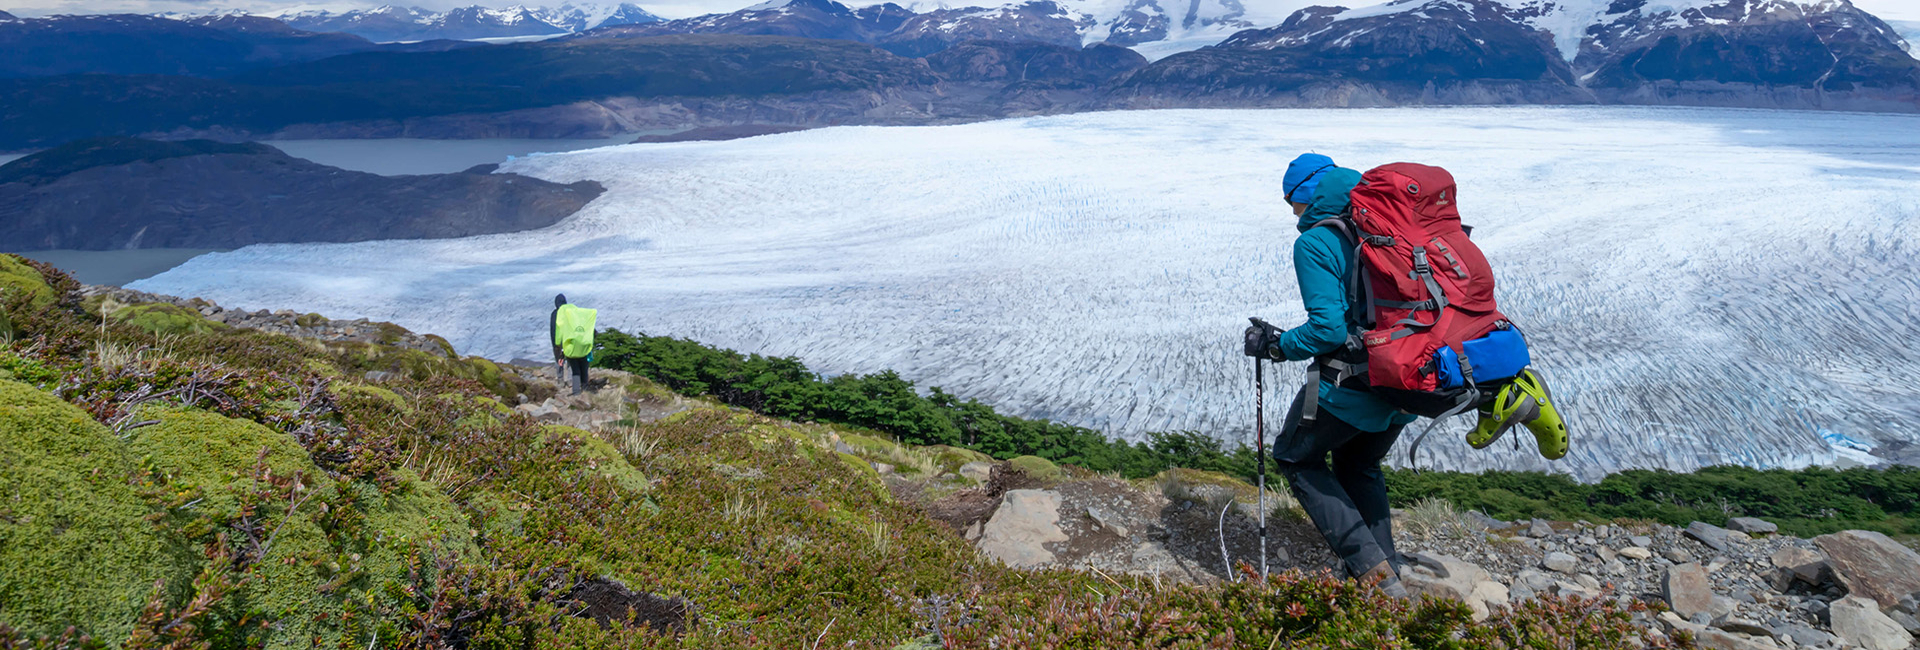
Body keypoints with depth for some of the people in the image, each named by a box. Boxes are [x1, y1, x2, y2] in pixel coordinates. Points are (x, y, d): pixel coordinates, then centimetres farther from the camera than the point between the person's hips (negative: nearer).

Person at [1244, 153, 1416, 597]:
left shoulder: (1315, 242, -13)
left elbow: (1328, 328, -21)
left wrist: (1274, 345, -6)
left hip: (1351, 387, -7)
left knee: (1296, 458, 16)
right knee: (1360, 465, 30)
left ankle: (1372, 569, 5)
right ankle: (1387, 571, 29)